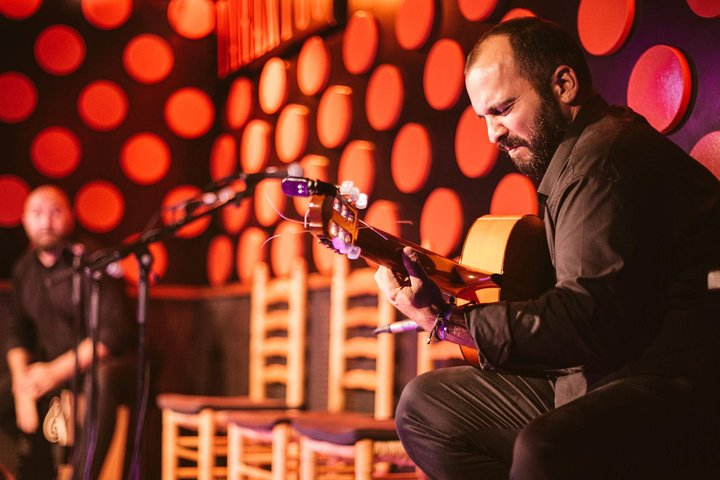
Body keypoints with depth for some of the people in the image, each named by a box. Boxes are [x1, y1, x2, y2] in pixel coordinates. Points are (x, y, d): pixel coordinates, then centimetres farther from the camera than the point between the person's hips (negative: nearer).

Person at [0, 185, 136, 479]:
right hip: (49, 368, 7)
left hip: (103, 364, -7)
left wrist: (56, 372, -25)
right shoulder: (24, 269, 5)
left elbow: (113, 331, -22)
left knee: (102, 381, -39)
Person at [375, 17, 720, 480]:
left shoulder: (606, 156, -15)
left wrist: (450, 320, -23)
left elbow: (593, 318, -25)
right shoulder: (577, 152, 19)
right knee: (425, 406, 11)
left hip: (680, 386, -11)